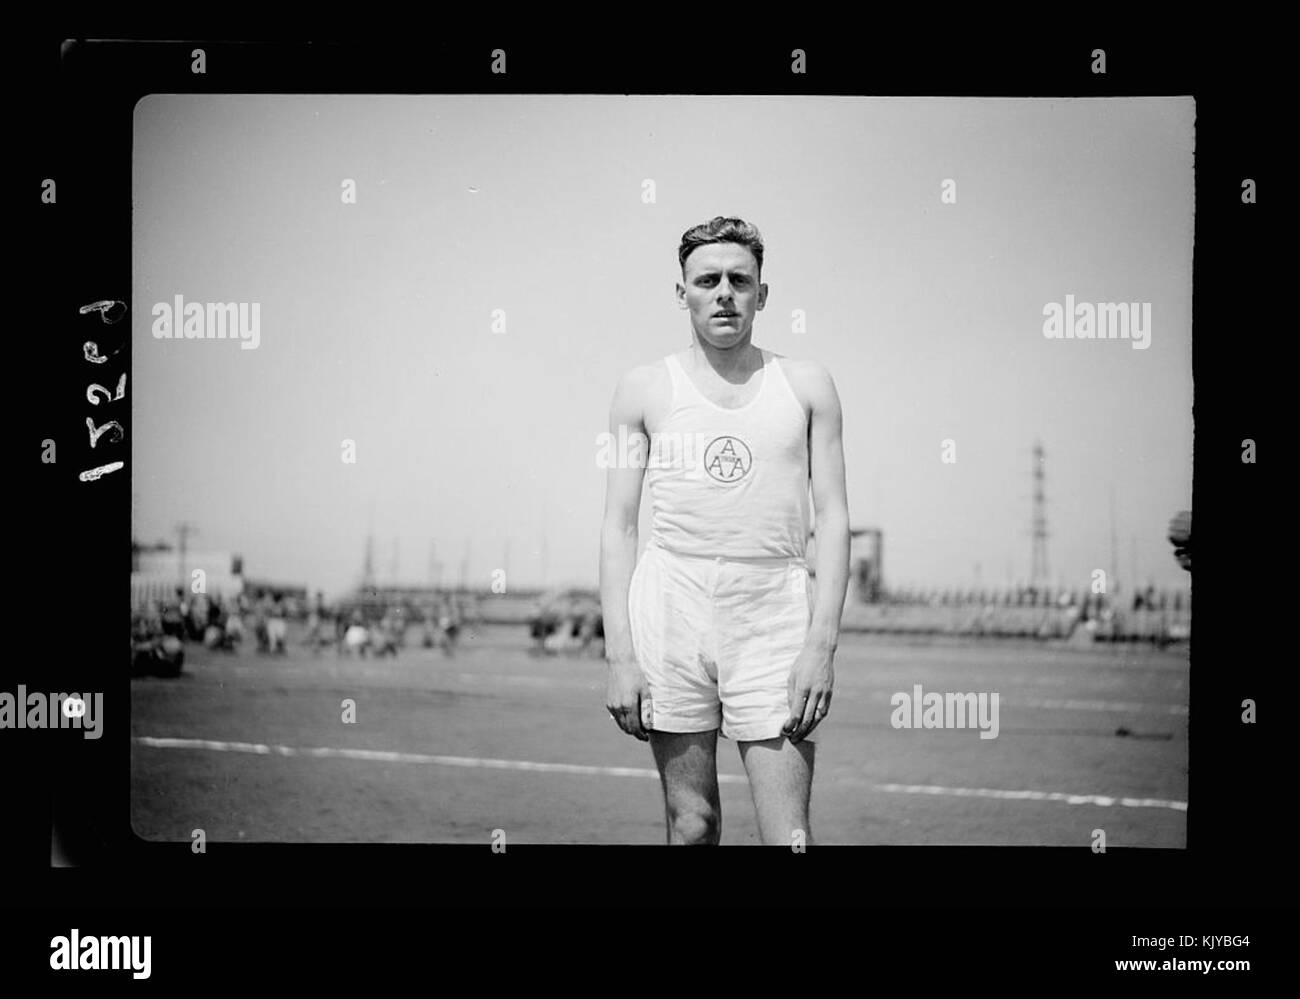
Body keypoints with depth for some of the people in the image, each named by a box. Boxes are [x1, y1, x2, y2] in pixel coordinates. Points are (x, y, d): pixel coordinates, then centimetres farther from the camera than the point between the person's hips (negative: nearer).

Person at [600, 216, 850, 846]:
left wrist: (822, 644, -5)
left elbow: (833, 518, 6)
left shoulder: (807, 386, 10)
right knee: (691, 825, 2)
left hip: (774, 610, 0)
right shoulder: (645, 389, 9)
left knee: (790, 837, -6)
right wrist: (618, 655, -3)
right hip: (672, 601, 0)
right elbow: (618, 527, 7)